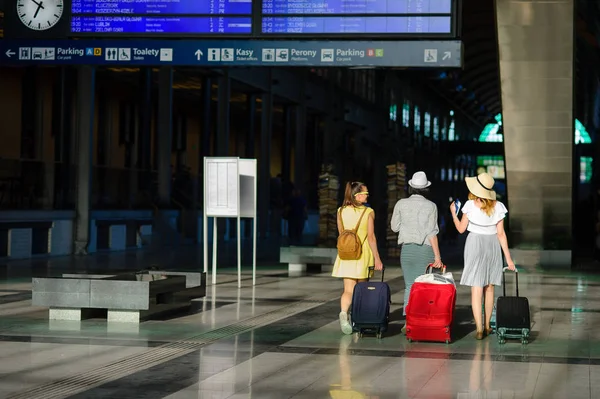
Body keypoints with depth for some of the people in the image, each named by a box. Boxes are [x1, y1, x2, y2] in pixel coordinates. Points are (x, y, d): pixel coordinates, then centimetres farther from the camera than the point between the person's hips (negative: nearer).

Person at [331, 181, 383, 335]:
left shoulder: (341, 211, 2)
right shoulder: (368, 212, -7)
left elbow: (341, 234, 9)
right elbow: (371, 237, -8)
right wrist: (377, 258, -3)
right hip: (363, 254, -2)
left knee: (348, 289, 0)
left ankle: (344, 312, -27)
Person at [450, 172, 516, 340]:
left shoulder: (470, 205, -10)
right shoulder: (498, 207, -3)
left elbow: (461, 229, -1)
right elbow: (501, 233, -3)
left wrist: (453, 213, 16)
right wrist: (508, 257, 1)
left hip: (474, 244, -3)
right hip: (493, 245, 3)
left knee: (476, 288, -6)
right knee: (489, 288, 15)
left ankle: (479, 329, -13)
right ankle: (487, 326, 23)